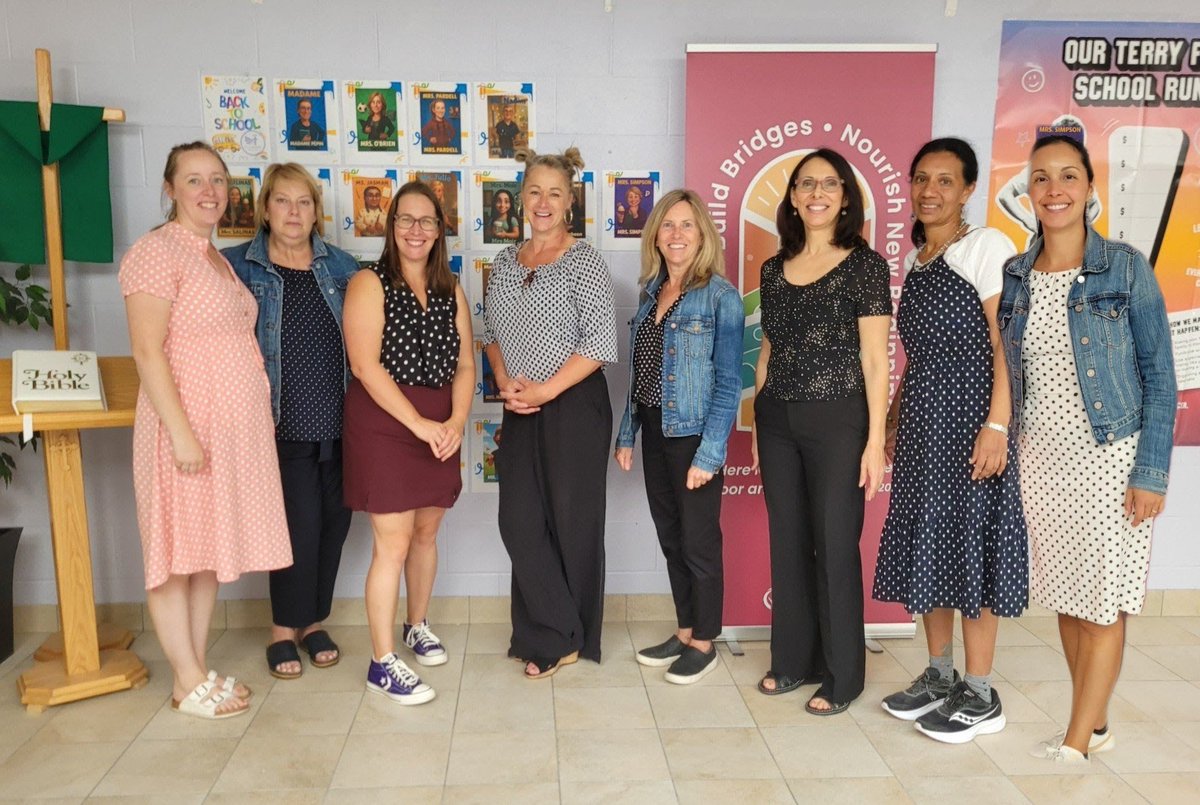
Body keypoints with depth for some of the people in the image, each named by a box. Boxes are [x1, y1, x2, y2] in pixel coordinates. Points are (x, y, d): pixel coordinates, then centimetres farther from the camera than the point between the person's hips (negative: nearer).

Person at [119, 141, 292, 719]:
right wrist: (181, 433, -22)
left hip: (234, 428, 8)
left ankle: (198, 667, 25)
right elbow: (148, 352, -17)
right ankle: (188, 682, 14)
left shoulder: (217, 257, 15)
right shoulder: (156, 251, -10)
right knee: (177, 552, 3)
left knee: (210, 551, 13)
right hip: (187, 426, -8)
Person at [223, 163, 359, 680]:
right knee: (300, 522, -5)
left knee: (333, 520, 8)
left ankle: (313, 621, 26)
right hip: (285, 422, -3)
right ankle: (284, 629, 15)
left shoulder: (340, 265, 9)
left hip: (340, 421, 3)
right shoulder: (240, 266, 2)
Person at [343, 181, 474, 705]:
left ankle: (417, 627, 36)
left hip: (440, 429, 6)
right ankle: (383, 665, 4)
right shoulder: (370, 285, -5)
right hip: (384, 424, -5)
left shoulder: (451, 292, 12)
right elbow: (364, 365, -15)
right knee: (393, 542, -6)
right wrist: (418, 423, -18)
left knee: (426, 531, 15)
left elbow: (464, 365, 8)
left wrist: (456, 422, -8)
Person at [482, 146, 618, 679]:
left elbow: (601, 344, -14)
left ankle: (566, 638, 21)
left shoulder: (583, 262, -8)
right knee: (519, 520, 4)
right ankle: (556, 636, 18)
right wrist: (505, 381, 0)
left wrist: (546, 390, -15)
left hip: (574, 405, -6)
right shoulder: (504, 263, 11)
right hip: (521, 409, 6)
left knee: (573, 519, 3)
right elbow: (492, 333, 17)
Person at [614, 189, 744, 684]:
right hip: (653, 433, 7)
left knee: (699, 542, 5)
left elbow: (728, 381, -13)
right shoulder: (651, 292, 10)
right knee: (670, 539, 15)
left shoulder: (719, 296, -10)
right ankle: (684, 633, 30)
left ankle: (704, 643, 21)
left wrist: (709, 454, -17)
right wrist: (627, 434, 12)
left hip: (694, 435, -6)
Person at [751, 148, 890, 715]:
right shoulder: (774, 270, 10)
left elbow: (874, 359, -6)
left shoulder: (864, 265, -4)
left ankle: (841, 677, 18)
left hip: (836, 418, -5)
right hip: (777, 419, 5)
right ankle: (793, 661, 27)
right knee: (787, 542, 11)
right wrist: (758, 429, 13)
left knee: (835, 545, 2)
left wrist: (875, 439, -11)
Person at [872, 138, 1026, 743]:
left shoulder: (986, 246, -6)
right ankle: (939, 676, 25)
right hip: (920, 421, 7)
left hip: (969, 418, -7)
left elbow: (1005, 344, -13)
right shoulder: (915, 261, 14)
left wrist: (997, 425, -20)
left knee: (969, 541, -1)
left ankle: (980, 697, 11)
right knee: (926, 540, 11)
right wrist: (893, 419, 15)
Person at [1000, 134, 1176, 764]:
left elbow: (1159, 376, -6)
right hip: (1040, 458, 4)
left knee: (1103, 601, 3)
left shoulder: (1126, 268, -6)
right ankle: (1096, 727, 26)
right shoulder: (1015, 275, 4)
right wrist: (1006, 447, 7)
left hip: (1108, 457, -4)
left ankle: (1077, 741, 13)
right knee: (1064, 597, 11)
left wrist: (1151, 474, -11)